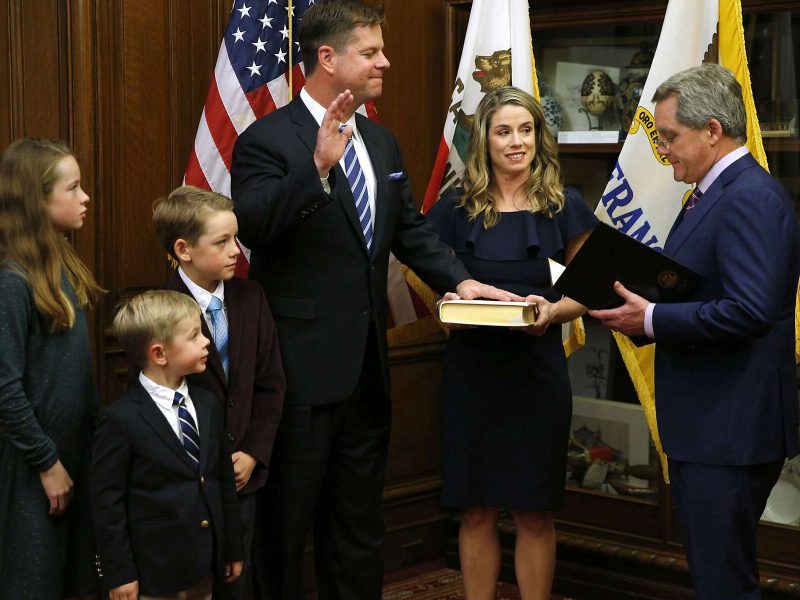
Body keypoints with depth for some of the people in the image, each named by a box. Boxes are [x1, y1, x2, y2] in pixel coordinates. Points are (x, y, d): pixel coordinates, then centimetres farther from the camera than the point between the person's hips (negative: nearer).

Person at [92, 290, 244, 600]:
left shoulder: (208, 404, 7)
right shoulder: (120, 419, -13)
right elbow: (107, 501, -12)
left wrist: (233, 549, 14)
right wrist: (119, 574, -12)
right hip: (153, 572, -6)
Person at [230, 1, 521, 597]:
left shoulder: (382, 142, 11)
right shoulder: (268, 139, -12)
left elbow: (411, 229, 15)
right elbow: (251, 225, -25)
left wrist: (460, 279, 0)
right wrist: (317, 166, -37)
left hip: (367, 364, 7)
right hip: (301, 366, -7)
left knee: (361, 521, 18)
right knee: (287, 523, 6)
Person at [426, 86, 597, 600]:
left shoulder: (564, 207, 1)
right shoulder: (457, 208, 4)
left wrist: (552, 311, -16)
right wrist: (452, 305, -9)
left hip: (537, 369, -1)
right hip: (471, 369, 1)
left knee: (534, 514, 4)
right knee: (476, 511, 6)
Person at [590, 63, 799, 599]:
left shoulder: (751, 198, -17)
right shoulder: (714, 194, 15)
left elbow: (750, 310, -27)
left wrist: (651, 319, -20)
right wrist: (643, 315, 2)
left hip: (731, 430, -10)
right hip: (705, 427, 10)